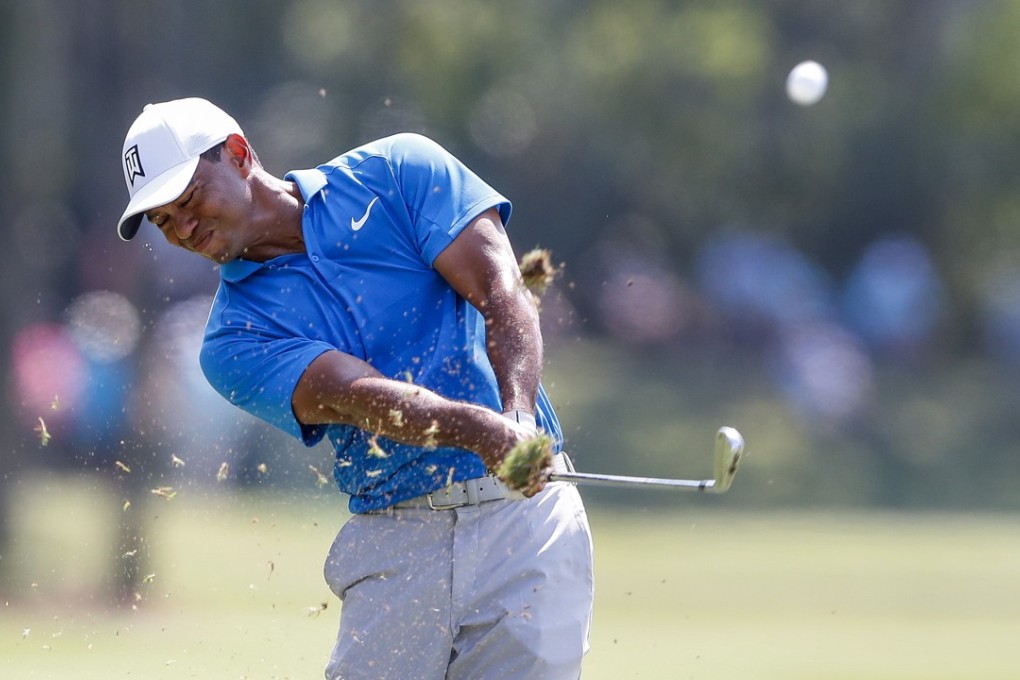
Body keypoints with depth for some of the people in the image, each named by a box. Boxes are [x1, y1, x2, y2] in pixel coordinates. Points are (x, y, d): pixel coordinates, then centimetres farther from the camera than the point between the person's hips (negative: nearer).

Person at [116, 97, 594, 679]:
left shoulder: (398, 172, 5)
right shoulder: (235, 340, 3)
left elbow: (502, 295, -5)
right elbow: (361, 396, -14)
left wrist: (519, 420, -23)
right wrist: (481, 430, -32)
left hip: (523, 506, -1)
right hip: (393, 541, 1)